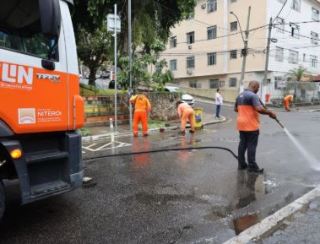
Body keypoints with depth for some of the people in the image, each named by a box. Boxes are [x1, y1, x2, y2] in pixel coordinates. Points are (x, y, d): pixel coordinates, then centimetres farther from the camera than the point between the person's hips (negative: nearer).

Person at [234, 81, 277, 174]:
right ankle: (252, 166, 5)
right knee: (251, 145, -1)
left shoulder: (240, 95, 12)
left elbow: (236, 109, 22)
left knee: (242, 144, 13)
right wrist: (270, 113, -13)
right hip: (251, 125, -8)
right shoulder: (253, 95, -15)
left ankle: (241, 164, 19)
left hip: (241, 124, 8)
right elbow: (259, 109, -26)